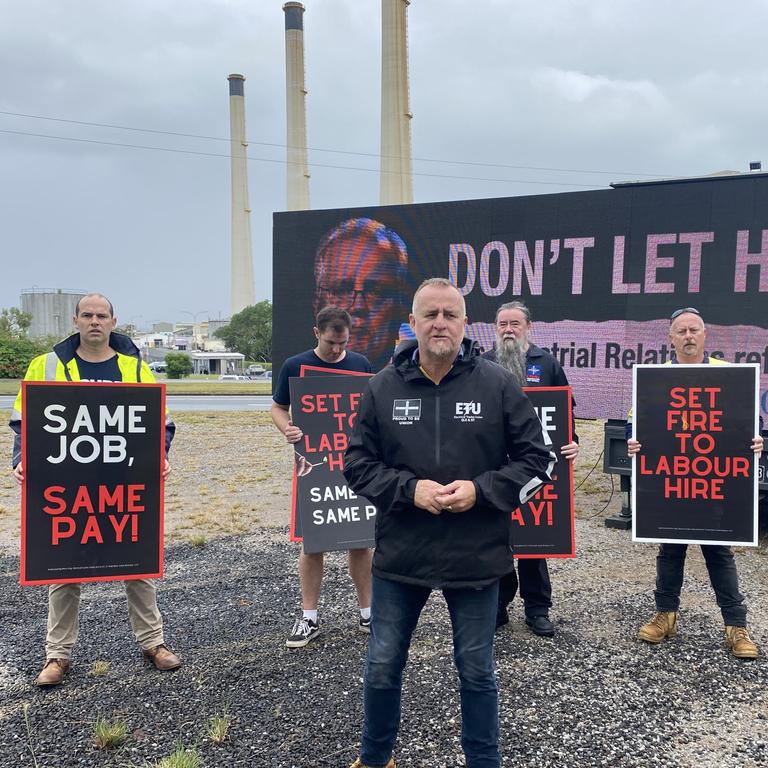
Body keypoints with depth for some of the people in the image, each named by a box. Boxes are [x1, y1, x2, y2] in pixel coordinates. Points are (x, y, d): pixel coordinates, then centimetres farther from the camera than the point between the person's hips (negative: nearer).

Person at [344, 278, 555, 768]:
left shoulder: (497, 384, -5)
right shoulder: (383, 387, -1)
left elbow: (538, 458, -2)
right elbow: (358, 463, 2)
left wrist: (481, 490, -15)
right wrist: (409, 488, -15)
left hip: (476, 556, -1)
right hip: (400, 554, 2)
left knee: (477, 672, 16)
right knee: (383, 668, 16)